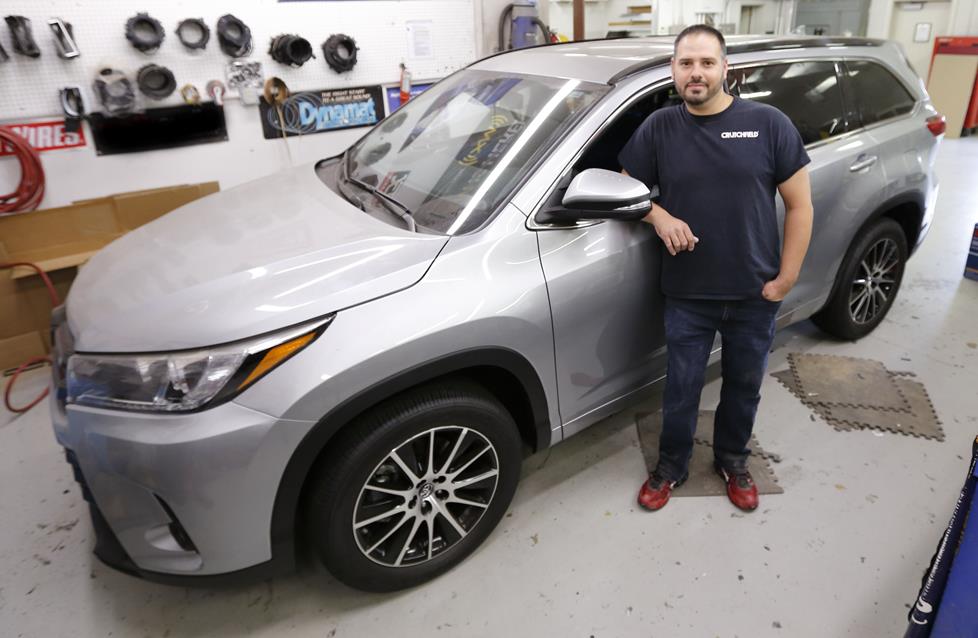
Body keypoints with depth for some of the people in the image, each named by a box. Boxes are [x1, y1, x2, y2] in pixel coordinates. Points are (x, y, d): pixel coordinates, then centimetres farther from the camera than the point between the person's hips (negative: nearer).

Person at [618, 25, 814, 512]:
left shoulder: (768, 124, -5)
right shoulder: (658, 129, -2)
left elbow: (800, 204, -2)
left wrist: (786, 277, -6)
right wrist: (660, 216, -14)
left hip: (755, 295, 1)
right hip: (687, 295, 0)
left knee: (744, 386, 18)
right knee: (681, 389, 11)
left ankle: (732, 462, 43)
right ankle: (671, 467, 34)